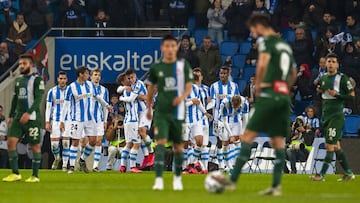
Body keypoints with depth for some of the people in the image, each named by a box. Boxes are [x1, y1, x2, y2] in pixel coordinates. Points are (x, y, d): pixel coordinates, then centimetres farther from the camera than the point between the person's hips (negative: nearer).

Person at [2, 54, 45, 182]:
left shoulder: (37, 80, -6)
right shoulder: (18, 80, 16)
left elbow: (38, 99, -15)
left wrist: (28, 113, -25)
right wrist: (11, 116, 18)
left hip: (32, 118, -6)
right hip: (18, 117, 6)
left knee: (35, 145, 0)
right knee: (11, 141, -6)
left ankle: (35, 175, 7)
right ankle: (15, 173, -1)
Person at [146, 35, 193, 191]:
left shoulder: (183, 65, 1)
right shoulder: (156, 68, 4)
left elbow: (189, 86, -2)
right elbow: (151, 88, 17)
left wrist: (182, 97, -22)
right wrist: (148, 108, 21)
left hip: (178, 111, 0)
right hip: (161, 112, 0)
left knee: (178, 145, 9)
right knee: (160, 143, -14)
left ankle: (177, 178, 27)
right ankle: (159, 179, -20)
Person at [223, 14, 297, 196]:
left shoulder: (266, 41, -3)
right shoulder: (285, 45, 22)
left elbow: (263, 63, -20)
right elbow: (293, 74, 28)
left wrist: (258, 85, -8)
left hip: (268, 94, -8)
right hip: (284, 97, 8)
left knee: (249, 135, -7)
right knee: (278, 141, 6)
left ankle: (233, 180, -10)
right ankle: (276, 186, 0)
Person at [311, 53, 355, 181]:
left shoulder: (342, 78, -8)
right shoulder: (323, 78, 13)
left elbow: (352, 96, -8)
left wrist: (337, 94, -19)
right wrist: (319, 90, 6)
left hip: (337, 115, -8)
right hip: (326, 115, 8)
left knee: (330, 145, -11)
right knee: (336, 146, 10)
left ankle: (322, 174, -11)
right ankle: (348, 173, 17)